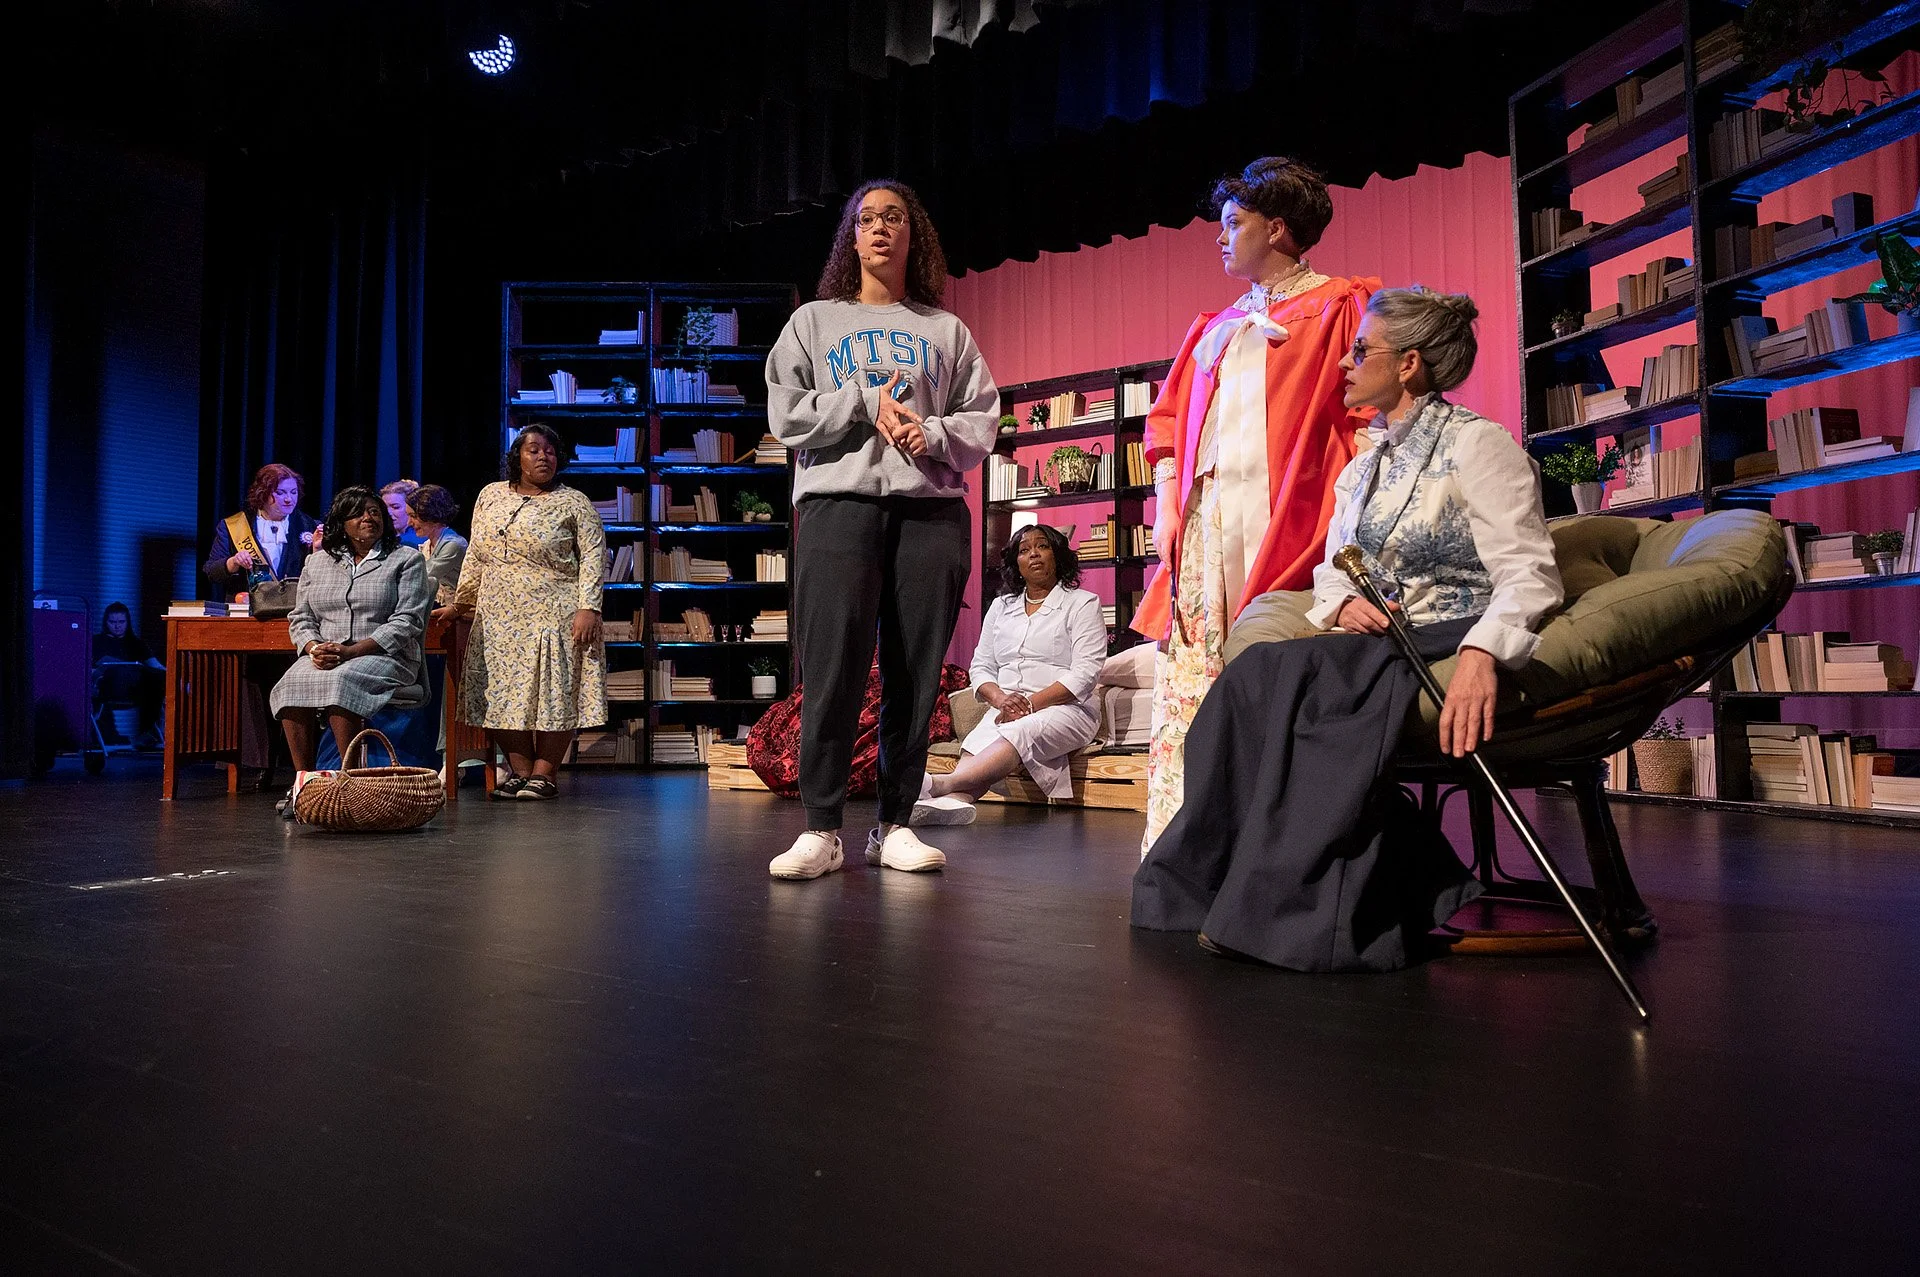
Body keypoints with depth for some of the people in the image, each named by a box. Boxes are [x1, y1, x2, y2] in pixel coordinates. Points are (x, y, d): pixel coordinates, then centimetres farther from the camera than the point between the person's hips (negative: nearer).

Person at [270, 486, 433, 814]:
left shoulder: (407, 559, 6)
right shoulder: (318, 561, 20)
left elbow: (406, 622, -5)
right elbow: (300, 617, 18)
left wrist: (352, 651, -16)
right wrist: (314, 647, -7)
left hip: (384, 656, -4)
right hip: (323, 657, 4)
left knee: (340, 681, -36)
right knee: (291, 685, -29)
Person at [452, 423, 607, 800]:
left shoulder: (573, 502, 1)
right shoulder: (490, 496, 13)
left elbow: (594, 556, -6)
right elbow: (476, 556, 19)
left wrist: (588, 607, -16)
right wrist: (462, 599, 17)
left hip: (553, 617, -4)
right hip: (499, 618, 4)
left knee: (553, 693, -3)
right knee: (503, 695, 2)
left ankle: (543, 773, 6)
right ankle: (520, 770, 12)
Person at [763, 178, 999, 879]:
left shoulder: (947, 330, 19)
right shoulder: (814, 321, 17)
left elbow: (982, 420, 12)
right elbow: (786, 415, 6)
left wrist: (932, 434, -8)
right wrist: (866, 404, -4)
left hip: (932, 507, 2)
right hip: (838, 502, -1)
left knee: (916, 673, -2)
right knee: (834, 668, -11)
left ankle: (895, 824, 6)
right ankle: (821, 830, -5)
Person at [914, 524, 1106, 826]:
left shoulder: (1082, 603, 6)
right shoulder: (1001, 606, 21)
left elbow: (1085, 673, -6)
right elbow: (981, 666, 15)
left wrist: (1032, 704, -16)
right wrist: (1000, 699, -8)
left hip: (1063, 709, -4)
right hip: (1007, 710, 5)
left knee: (1019, 732, -37)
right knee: (977, 740, -30)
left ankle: (942, 784, -60)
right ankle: (954, 800, -60)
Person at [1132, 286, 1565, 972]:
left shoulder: (1477, 443, -4)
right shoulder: (1359, 470, 20)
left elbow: (1529, 574, -14)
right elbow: (1330, 573, 19)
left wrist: (1480, 652, -34)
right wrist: (1342, 604, -8)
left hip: (1456, 645, -7)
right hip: (1379, 649, 7)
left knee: (1286, 678, -31)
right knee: (1257, 677, -22)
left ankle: (1306, 907, -25)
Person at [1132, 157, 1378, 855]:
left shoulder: (1337, 306, 8)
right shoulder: (1215, 327, 28)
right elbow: (1170, 414, 25)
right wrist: (1166, 502, 11)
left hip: (1280, 513, -6)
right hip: (1201, 517, 6)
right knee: (1184, 679, -3)